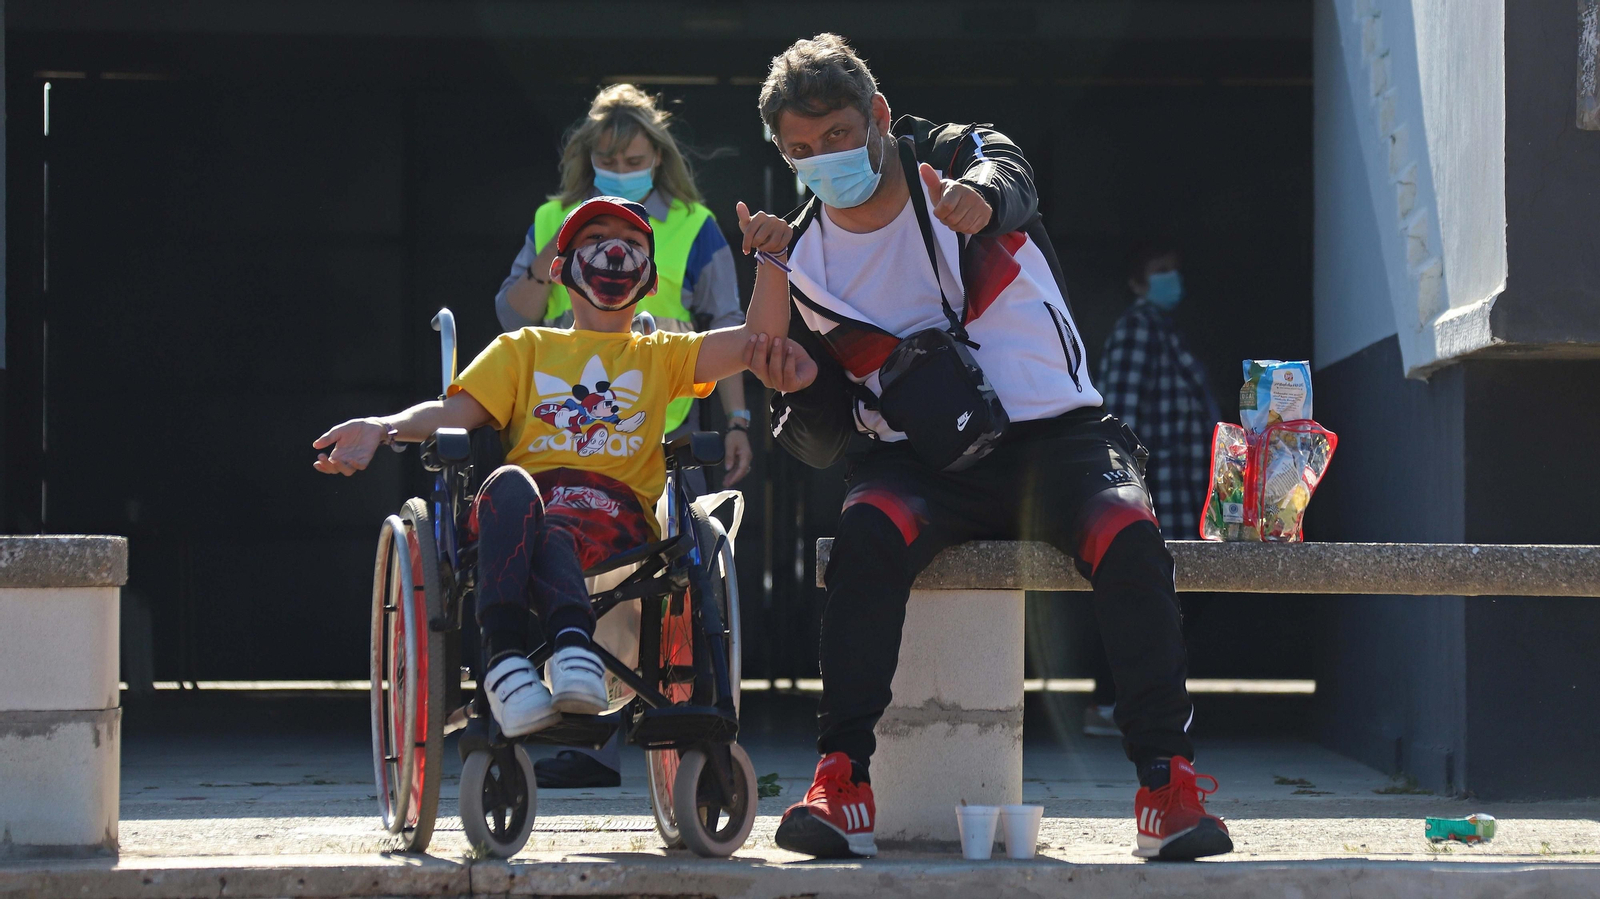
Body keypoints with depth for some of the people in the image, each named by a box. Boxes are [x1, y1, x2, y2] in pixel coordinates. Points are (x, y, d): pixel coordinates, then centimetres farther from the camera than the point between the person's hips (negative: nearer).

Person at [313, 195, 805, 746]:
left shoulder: (661, 356, 29)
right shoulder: (526, 349, 30)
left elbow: (758, 340, 15)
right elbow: (456, 411, 14)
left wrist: (769, 258, -2)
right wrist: (383, 429, -7)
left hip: (615, 513, -1)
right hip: (528, 498, 1)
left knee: (552, 530, -37)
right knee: (510, 483, -37)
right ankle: (504, 650, -52)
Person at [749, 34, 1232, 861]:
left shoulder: (954, 156, 2)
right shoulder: (805, 263, 9)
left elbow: (1006, 180, -27)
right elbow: (818, 442, 12)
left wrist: (981, 200, -53)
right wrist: (801, 394, -13)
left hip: (1055, 435, -1)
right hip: (923, 461, 1)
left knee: (1127, 535, -33)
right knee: (866, 531, -33)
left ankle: (1168, 784, -30)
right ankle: (843, 784, -33)